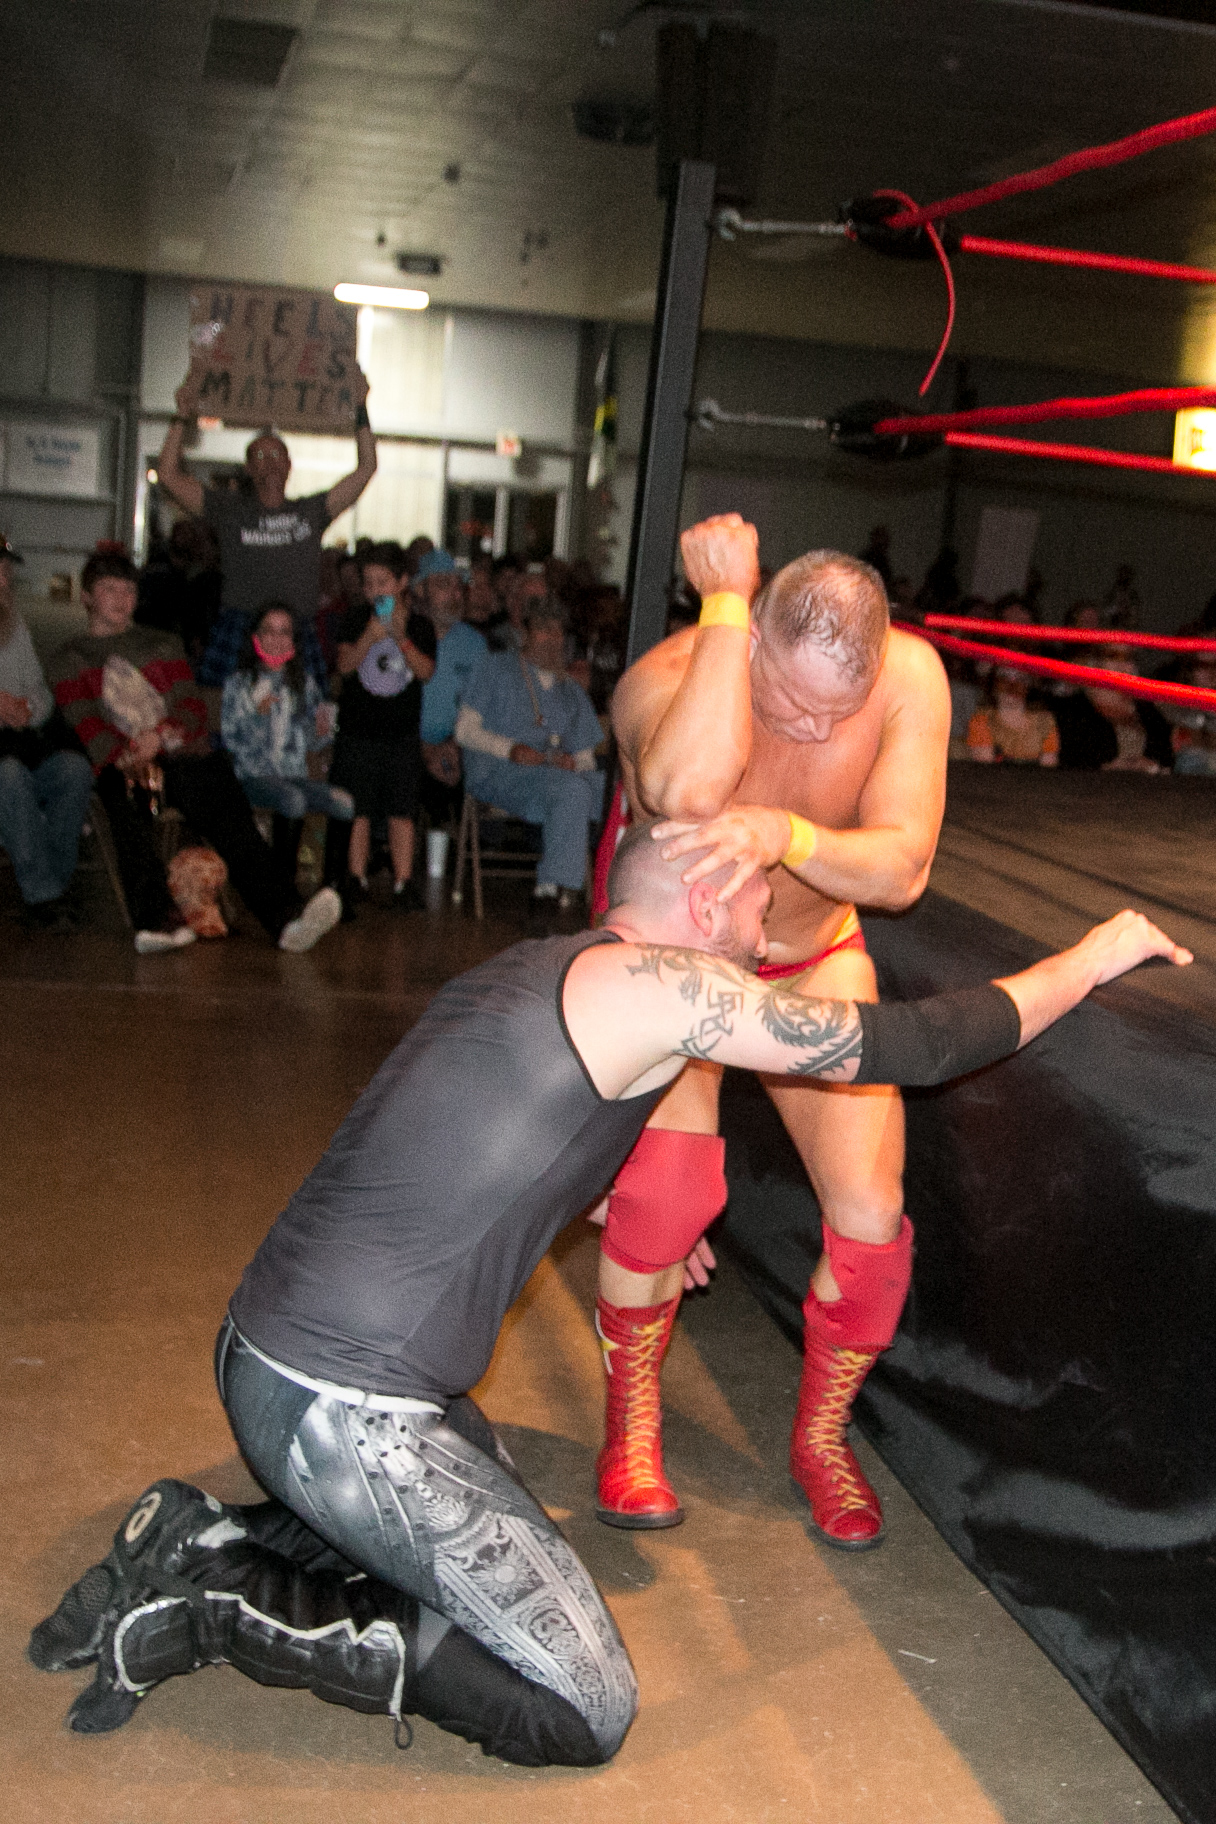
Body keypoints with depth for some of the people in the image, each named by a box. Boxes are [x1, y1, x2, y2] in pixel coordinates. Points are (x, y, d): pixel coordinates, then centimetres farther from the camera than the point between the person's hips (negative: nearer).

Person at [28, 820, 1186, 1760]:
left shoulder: (530, 970, 14)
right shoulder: (664, 983, -11)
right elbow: (912, 1047, -4)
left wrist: (625, 1221, 46)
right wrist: (1091, 957, 10)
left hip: (259, 1351, 9)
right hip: (348, 1416, -9)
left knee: (496, 1530, 28)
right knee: (584, 1712, 1)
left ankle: (202, 1540, 15)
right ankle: (217, 1612, -1)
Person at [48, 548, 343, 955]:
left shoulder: (163, 644, 27)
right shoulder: (70, 660, 20)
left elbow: (193, 709, 13)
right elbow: (86, 727, 2)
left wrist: (160, 735, -10)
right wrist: (130, 759, -18)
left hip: (187, 757, 2)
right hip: (123, 768, -1)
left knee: (232, 821, -27)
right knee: (125, 802, -38)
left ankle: (286, 917, -47)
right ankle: (159, 919, -52)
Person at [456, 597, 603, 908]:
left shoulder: (573, 691, 30)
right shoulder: (497, 669, 17)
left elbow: (585, 759, 23)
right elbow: (465, 730, 7)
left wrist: (572, 762, -3)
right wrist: (511, 750, -10)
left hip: (559, 773, 5)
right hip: (496, 773, -5)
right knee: (571, 789, -36)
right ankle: (557, 881, -35)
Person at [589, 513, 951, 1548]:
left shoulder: (910, 676, -25)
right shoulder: (665, 681, -32)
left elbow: (904, 868, -30)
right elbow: (687, 791, -56)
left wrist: (784, 833, -49)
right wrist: (724, 603, -47)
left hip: (815, 958, 3)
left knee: (871, 1217, -7)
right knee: (661, 1185, -23)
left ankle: (821, 1434, 20)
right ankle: (632, 1422, 5)